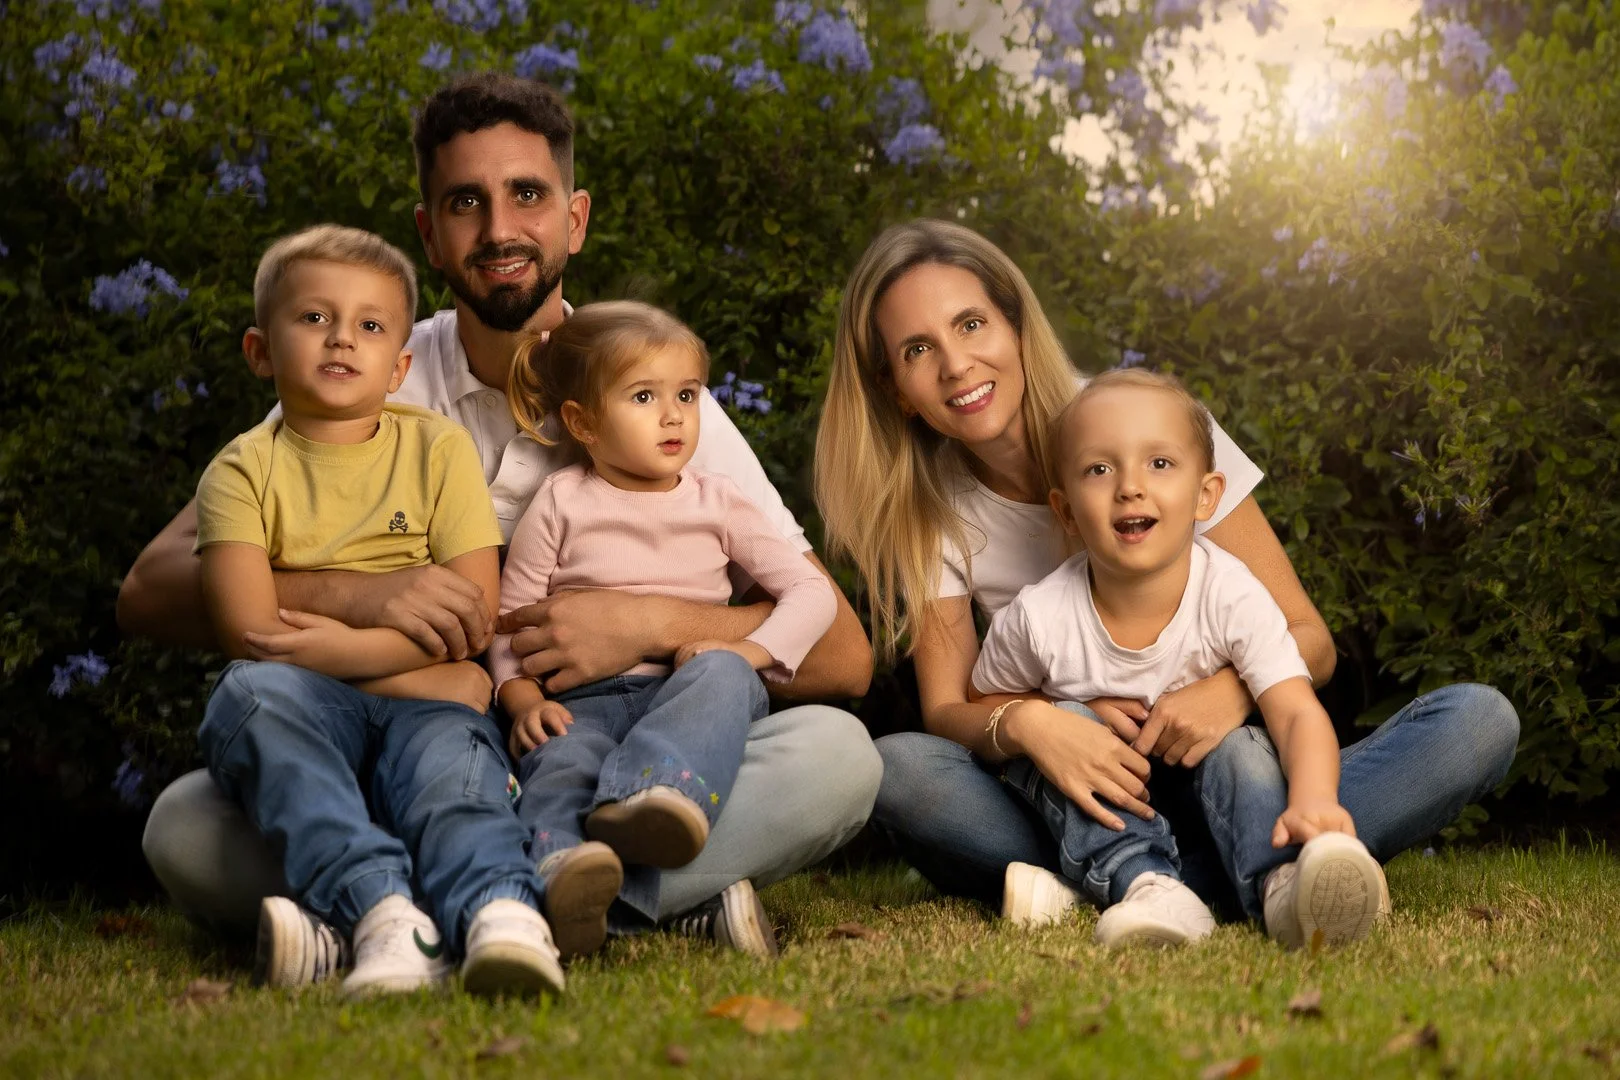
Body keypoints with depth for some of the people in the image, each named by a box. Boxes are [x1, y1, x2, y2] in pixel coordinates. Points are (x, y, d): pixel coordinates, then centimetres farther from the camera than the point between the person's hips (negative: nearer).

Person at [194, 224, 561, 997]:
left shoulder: (439, 449, 9)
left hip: (429, 701, 0)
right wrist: (409, 663, -14)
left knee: (450, 751, -33)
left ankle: (498, 912, -64)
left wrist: (349, 649, -14)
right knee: (250, 694, -33)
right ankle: (378, 910, -51)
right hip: (310, 706, 0)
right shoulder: (243, 470, 6)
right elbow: (248, 630, -9)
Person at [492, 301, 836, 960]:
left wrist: (747, 652, -8)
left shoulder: (715, 503, 16)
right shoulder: (561, 505, 11)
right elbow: (506, 621, 8)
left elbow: (810, 591, 11)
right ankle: (564, 870, -68)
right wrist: (523, 700, -12)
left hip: (686, 694, 1)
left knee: (720, 673, -34)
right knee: (563, 760, -36)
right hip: (582, 703, -1)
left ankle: (647, 794, -60)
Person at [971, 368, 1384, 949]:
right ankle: (1144, 885, -46)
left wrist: (1313, 803, -51)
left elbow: (1299, 714, -30)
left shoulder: (1233, 597, -20)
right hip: (1091, 815, 0)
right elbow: (982, 705, 2)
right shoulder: (1039, 620, -18)